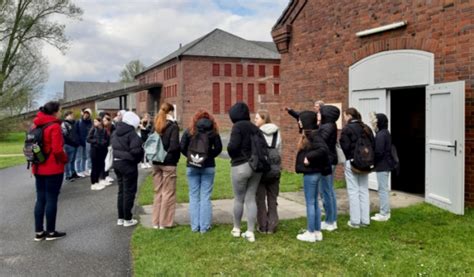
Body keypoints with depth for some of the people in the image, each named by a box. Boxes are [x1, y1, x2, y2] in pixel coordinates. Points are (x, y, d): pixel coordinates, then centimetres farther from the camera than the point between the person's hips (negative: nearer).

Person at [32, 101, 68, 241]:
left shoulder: (37, 125, 9)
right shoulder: (54, 126, -15)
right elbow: (57, 149, -20)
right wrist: (65, 159, -3)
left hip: (39, 168, 8)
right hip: (53, 169, -8)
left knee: (40, 199, 12)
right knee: (51, 199, 1)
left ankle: (39, 232, 18)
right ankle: (51, 232, 10)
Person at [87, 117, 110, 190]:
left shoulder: (104, 130, 3)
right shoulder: (93, 129, -5)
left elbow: (108, 139, 10)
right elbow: (88, 139, -7)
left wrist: (105, 142, -10)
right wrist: (96, 141, -15)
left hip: (103, 150, 4)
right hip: (95, 150, -4)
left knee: (101, 165, 10)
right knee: (95, 166, -2)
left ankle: (97, 181, 25)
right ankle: (93, 184, 4)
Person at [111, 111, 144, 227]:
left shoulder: (115, 133, 8)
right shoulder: (131, 133, -18)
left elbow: (113, 147, 12)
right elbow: (136, 150, -25)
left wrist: (119, 155, 9)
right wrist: (137, 159, -8)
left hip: (116, 162, 8)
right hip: (128, 164, -8)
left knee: (121, 190, 17)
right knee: (129, 191, 3)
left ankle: (120, 218, 24)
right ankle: (127, 219, 10)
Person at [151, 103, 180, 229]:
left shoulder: (155, 126, 7)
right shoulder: (173, 126, -12)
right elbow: (174, 146, -20)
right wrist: (175, 157, -4)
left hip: (156, 162, 6)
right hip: (169, 163, -6)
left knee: (158, 192, 15)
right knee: (168, 192, 4)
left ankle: (156, 221, 20)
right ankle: (165, 222, 9)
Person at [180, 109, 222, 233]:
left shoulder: (189, 131, 0)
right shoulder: (213, 131, -1)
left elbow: (182, 147, -2)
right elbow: (218, 148, -3)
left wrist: (190, 156, 11)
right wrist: (209, 156, 10)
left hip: (192, 167, 1)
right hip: (208, 167, 0)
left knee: (194, 196, 8)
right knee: (205, 197, 3)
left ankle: (195, 226, 9)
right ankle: (204, 226, 4)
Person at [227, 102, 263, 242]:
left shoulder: (238, 126, -10)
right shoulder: (255, 127, 8)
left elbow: (233, 146, -18)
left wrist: (234, 156, 1)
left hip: (241, 166, -5)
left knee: (239, 199, 10)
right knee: (251, 199, 8)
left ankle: (236, 229, 24)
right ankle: (250, 232, 8)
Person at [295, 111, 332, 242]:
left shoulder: (313, 134, -17)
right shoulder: (309, 134, 11)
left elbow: (323, 149, -28)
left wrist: (309, 157, -23)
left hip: (311, 173, -10)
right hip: (313, 172, 10)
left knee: (310, 202, -1)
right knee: (315, 202, 14)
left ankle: (311, 233, 8)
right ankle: (317, 232, 22)